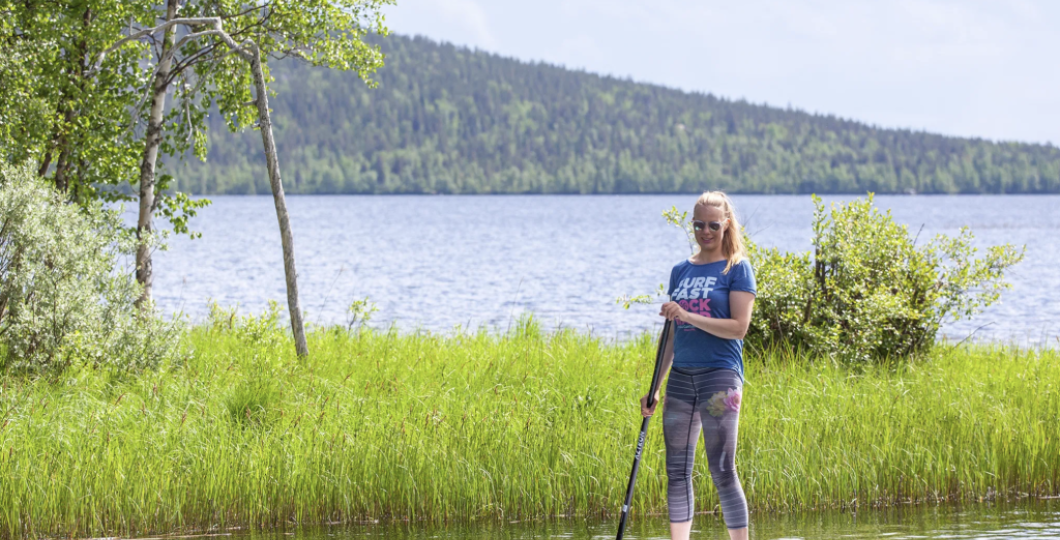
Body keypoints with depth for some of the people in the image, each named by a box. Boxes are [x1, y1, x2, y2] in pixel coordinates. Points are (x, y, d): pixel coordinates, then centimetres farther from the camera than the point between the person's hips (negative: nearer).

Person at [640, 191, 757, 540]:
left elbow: (738, 327, -12)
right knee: (677, 471, 5)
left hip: (720, 376, -6)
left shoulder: (737, 268, -2)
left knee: (722, 472, -7)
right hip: (681, 378, 6)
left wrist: (687, 315, -20)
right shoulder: (681, 271, 14)